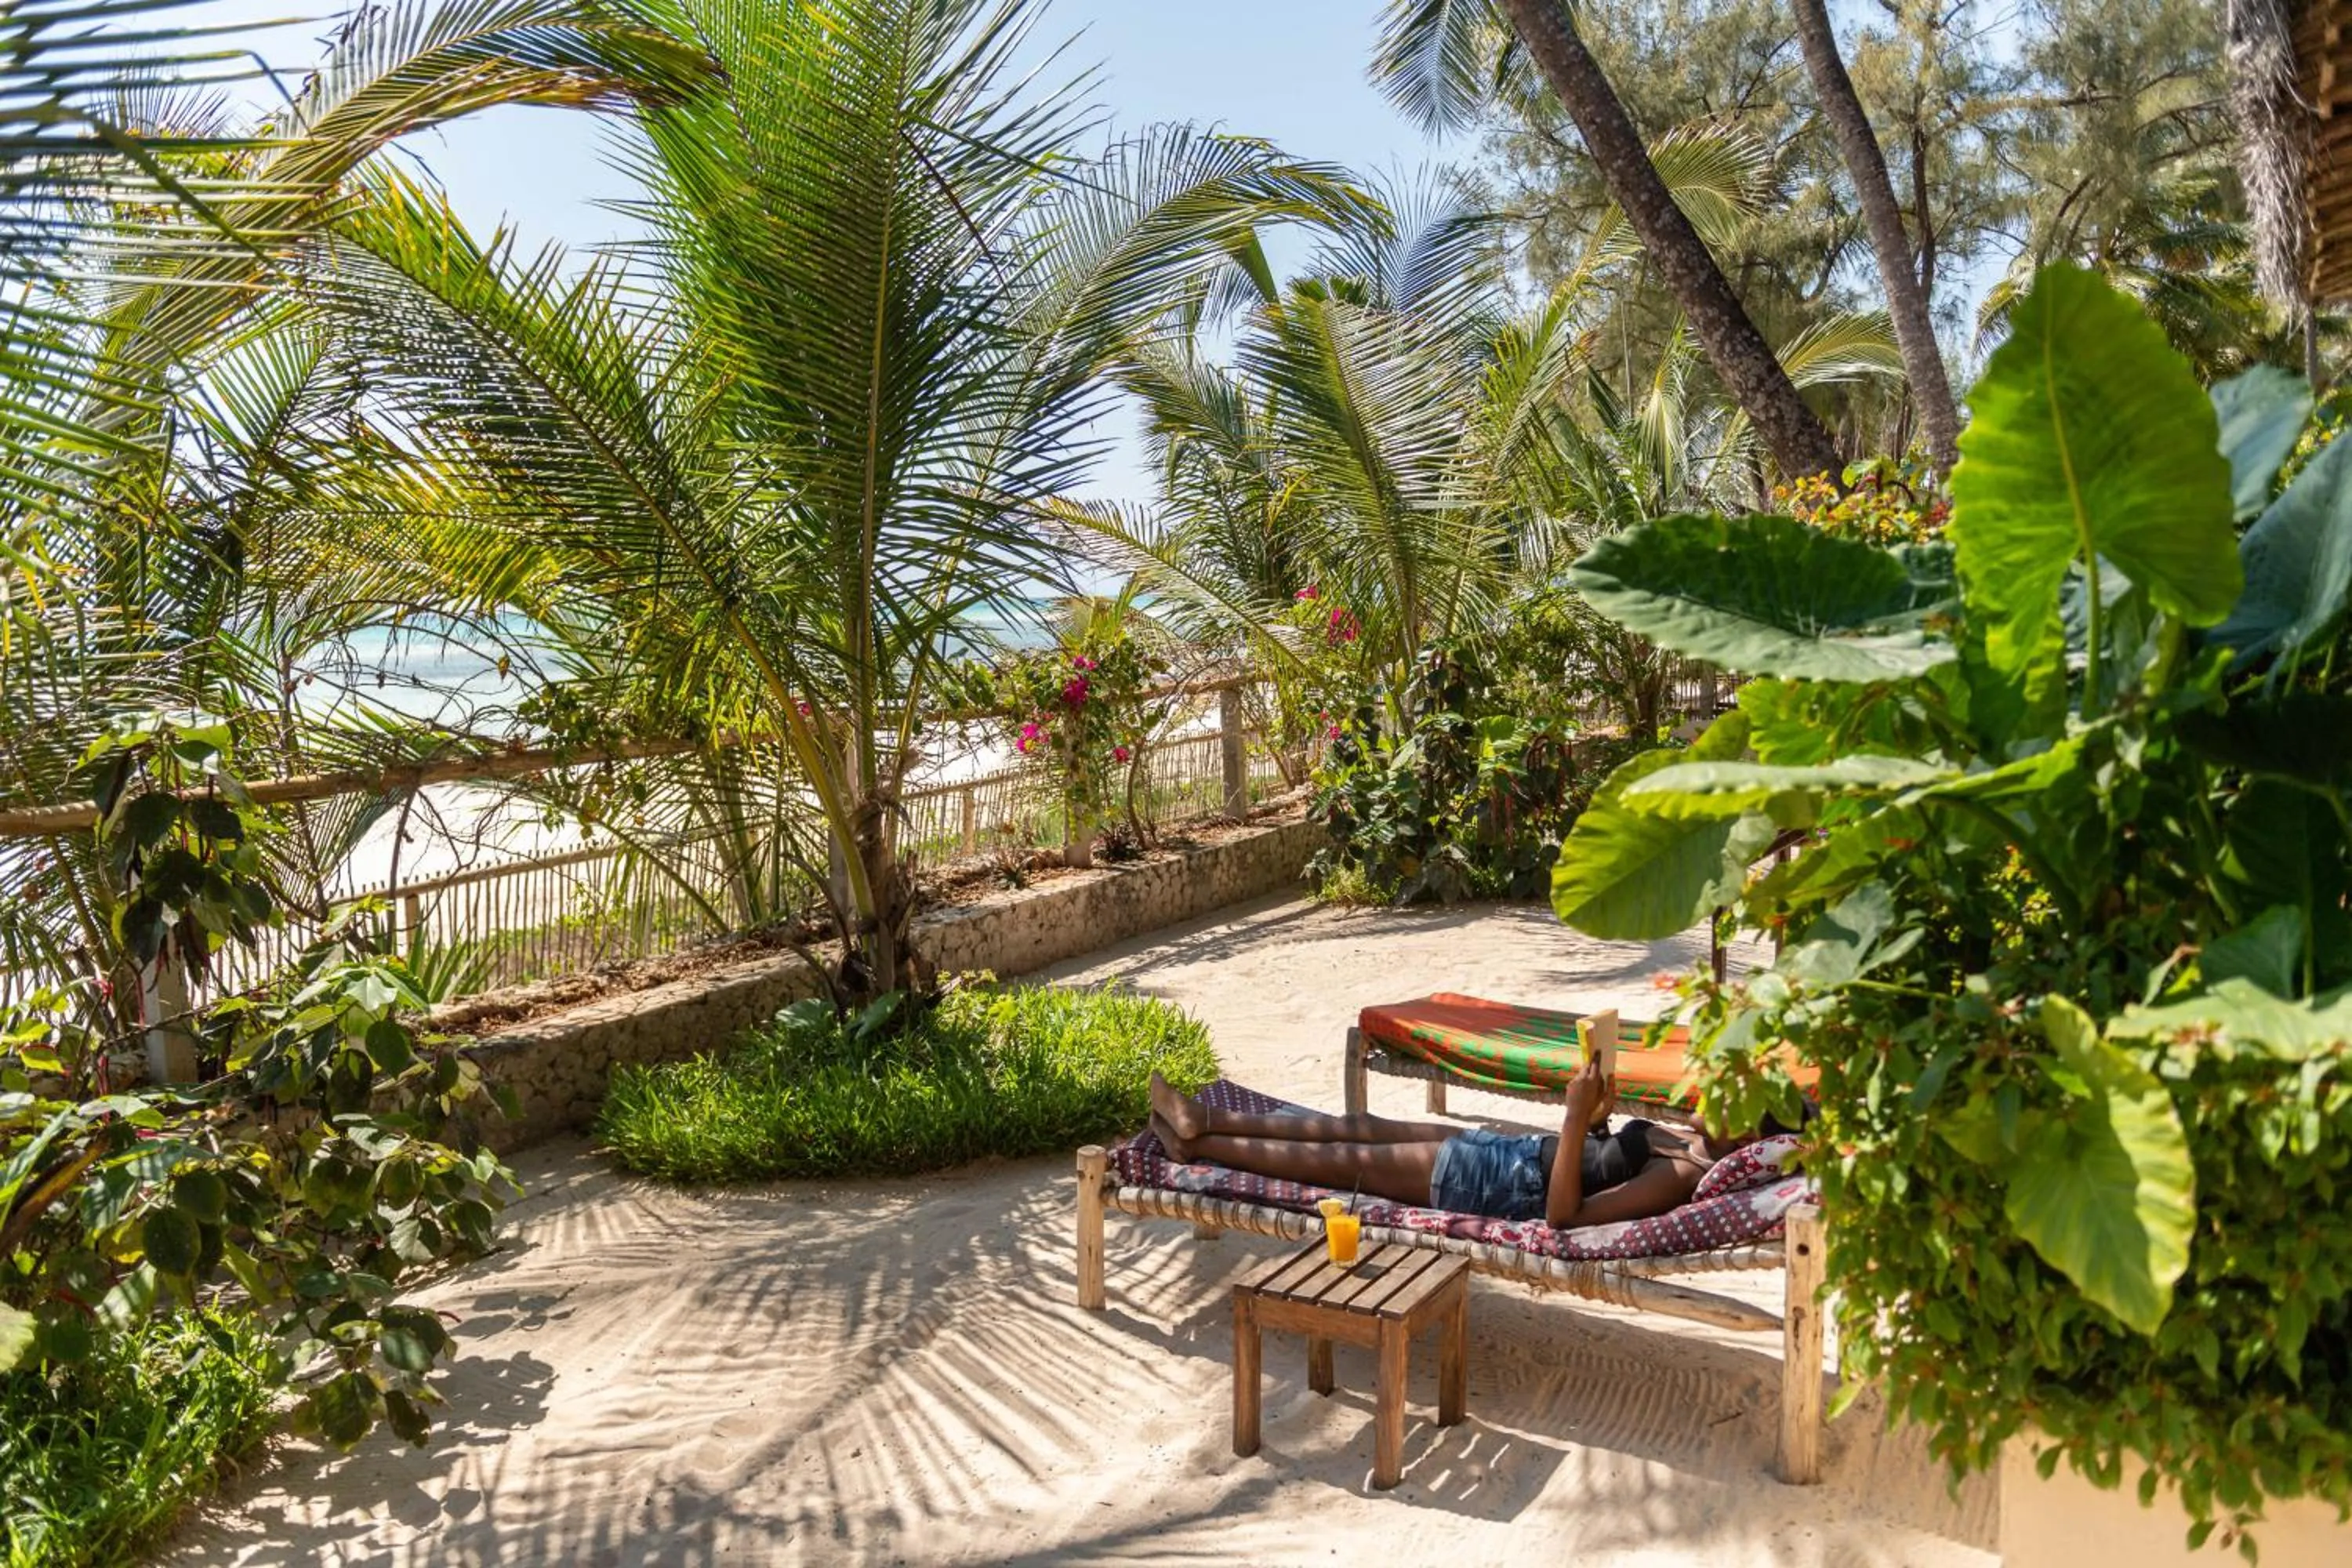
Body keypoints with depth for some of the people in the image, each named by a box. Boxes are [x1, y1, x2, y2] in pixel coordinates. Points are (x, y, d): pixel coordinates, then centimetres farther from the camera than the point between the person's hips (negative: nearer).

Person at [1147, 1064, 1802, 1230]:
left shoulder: (1683, 1177, -25)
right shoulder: (1689, 1141, 3)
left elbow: (1563, 1214, -31)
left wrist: (1578, 1117, -33)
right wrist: (1596, 1116, 1)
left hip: (1502, 1187, -9)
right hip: (1515, 1151, 9)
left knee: (1344, 1159, 0)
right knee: (1361, 1128, 11)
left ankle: (1200, 1145, 16)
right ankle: (1207, 1121, 22)